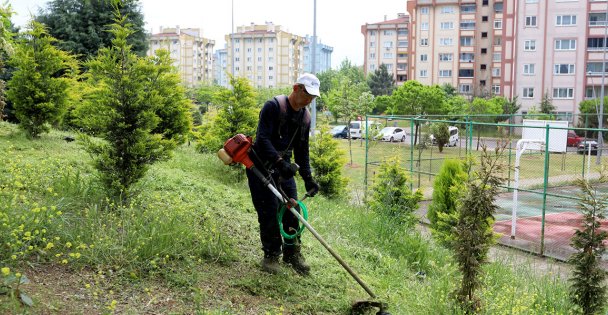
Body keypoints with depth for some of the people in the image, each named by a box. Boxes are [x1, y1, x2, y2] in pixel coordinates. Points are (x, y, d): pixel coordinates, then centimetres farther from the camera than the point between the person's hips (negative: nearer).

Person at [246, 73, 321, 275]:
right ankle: (271, 255, 6)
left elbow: (302, 151, 14)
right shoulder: (273, 106, -16)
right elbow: (262, 138, -25)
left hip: (284, 167, 7)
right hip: (261, 165, -6)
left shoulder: (305, 117, 7)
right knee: (269, 210, -9)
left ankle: (292, 253, 18)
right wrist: (279, 161, -37)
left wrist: (308, 178, 6)